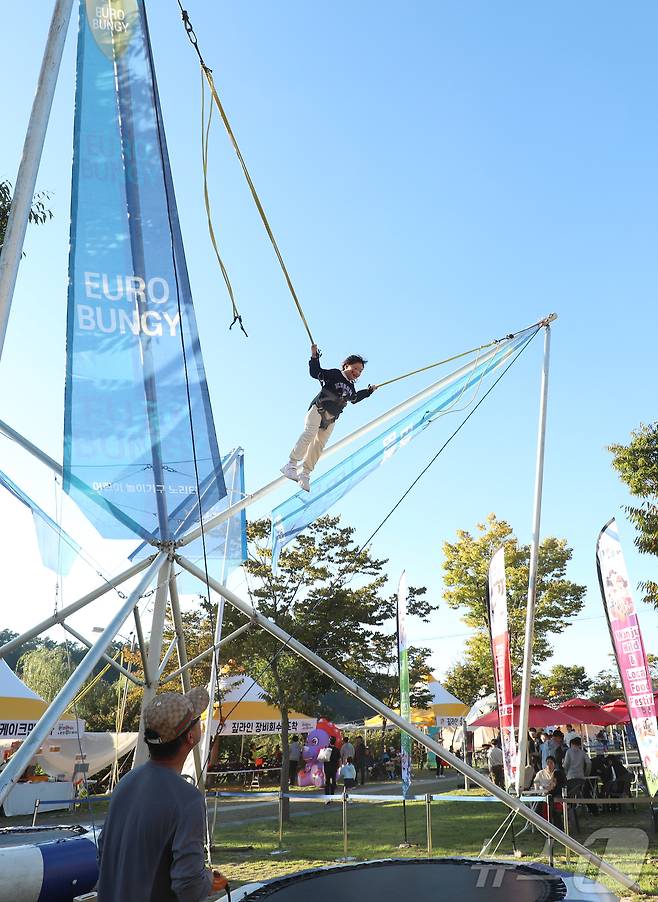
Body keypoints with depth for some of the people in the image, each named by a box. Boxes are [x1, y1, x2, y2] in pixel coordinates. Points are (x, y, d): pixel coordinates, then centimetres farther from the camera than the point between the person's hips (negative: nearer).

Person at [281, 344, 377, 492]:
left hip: (330, 420, 7)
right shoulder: (334, 375, 0)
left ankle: (305, 474, 0)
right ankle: (291, 464, -27)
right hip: (318, 410, -7)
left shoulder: (351, 387, 20)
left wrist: (368, 391, 40)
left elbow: (354, 399, 40)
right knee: (309, 434, -26)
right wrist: (314, 357, -20)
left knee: (319, 445, -2)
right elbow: (315, 373, -9)